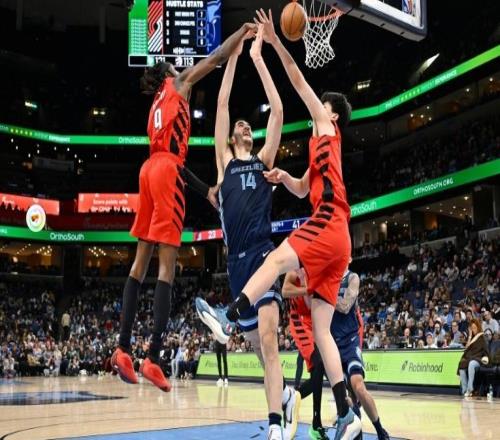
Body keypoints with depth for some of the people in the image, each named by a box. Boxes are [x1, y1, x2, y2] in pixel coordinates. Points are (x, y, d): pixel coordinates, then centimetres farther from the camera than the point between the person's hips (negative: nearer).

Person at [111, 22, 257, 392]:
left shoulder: (157, 108, 31)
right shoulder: (177, 85, 13)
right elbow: (215, 59, 8)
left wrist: (204, 189, 28)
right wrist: (243, 33, 20)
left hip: (151, 169, 8)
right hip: (165, 172, -8)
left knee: (141, 262, 7)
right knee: (167, 265, -13)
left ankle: (124, 349, 3)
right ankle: (153, 357, -19)